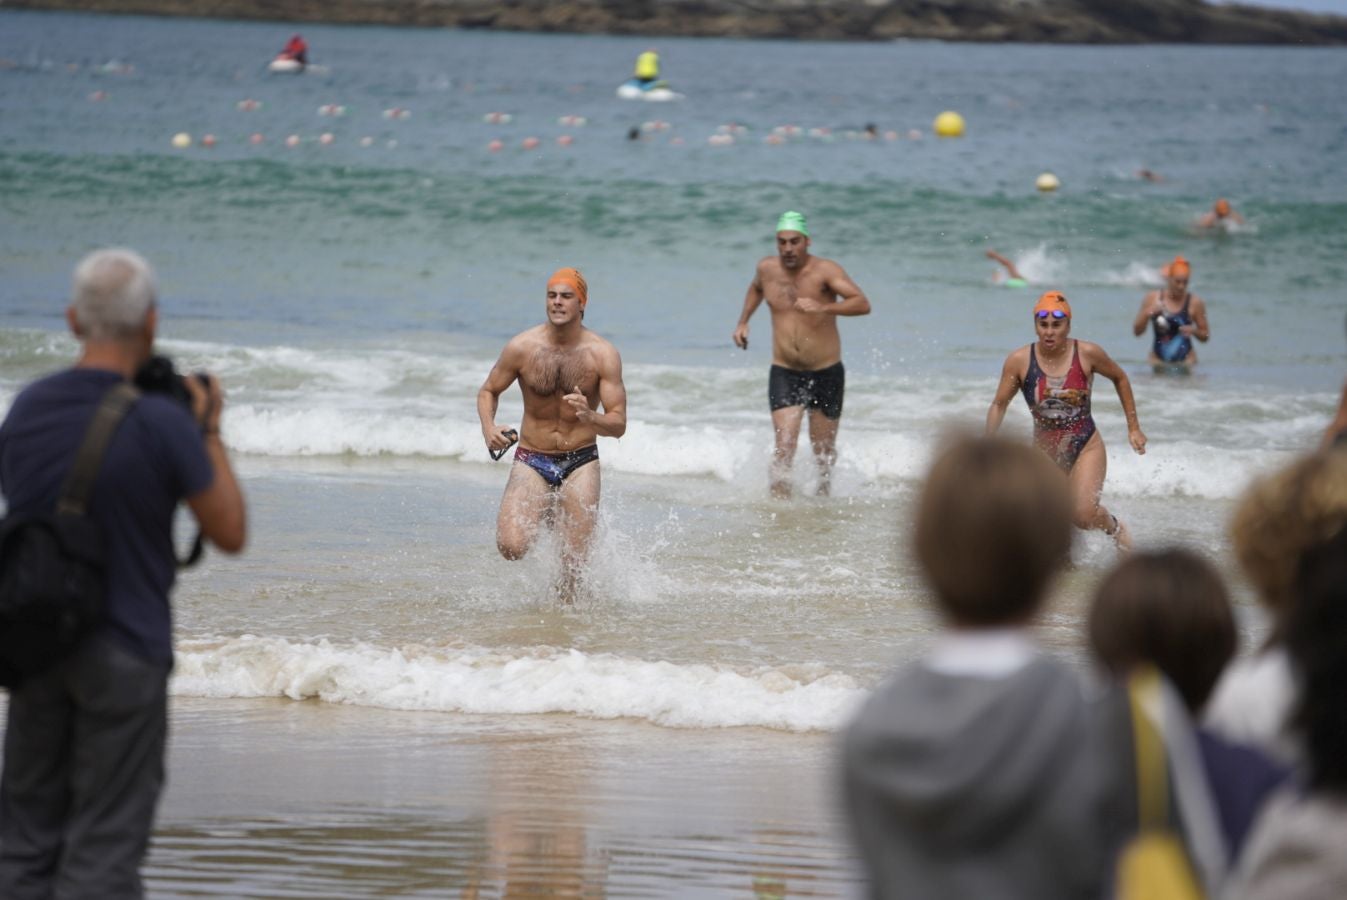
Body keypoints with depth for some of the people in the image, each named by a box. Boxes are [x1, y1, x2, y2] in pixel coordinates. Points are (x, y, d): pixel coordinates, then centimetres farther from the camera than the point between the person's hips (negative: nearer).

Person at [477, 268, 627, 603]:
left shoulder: (603, 354, -8)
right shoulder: (522, 347, -7)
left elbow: (619, 424, -9)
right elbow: (488, 391, 9)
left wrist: (589, 417, -32)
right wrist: (488, 428, -12)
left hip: (580, 463, 0)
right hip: (532, 462, 0)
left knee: (574, 563, -8)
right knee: (511, 548, -18)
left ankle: (564, 609, 28)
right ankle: (542, 514, 18)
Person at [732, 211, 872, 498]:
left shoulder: (825, 271, -15)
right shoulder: (767, 269, -1)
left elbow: (862, 304, -28)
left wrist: (823, 307, -42)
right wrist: (743, 321, 16)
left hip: (826, 373, -1)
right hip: (784, 373, 2)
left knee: (823, 451, 12)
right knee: (785, 446, -17)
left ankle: (823, 494, 40)